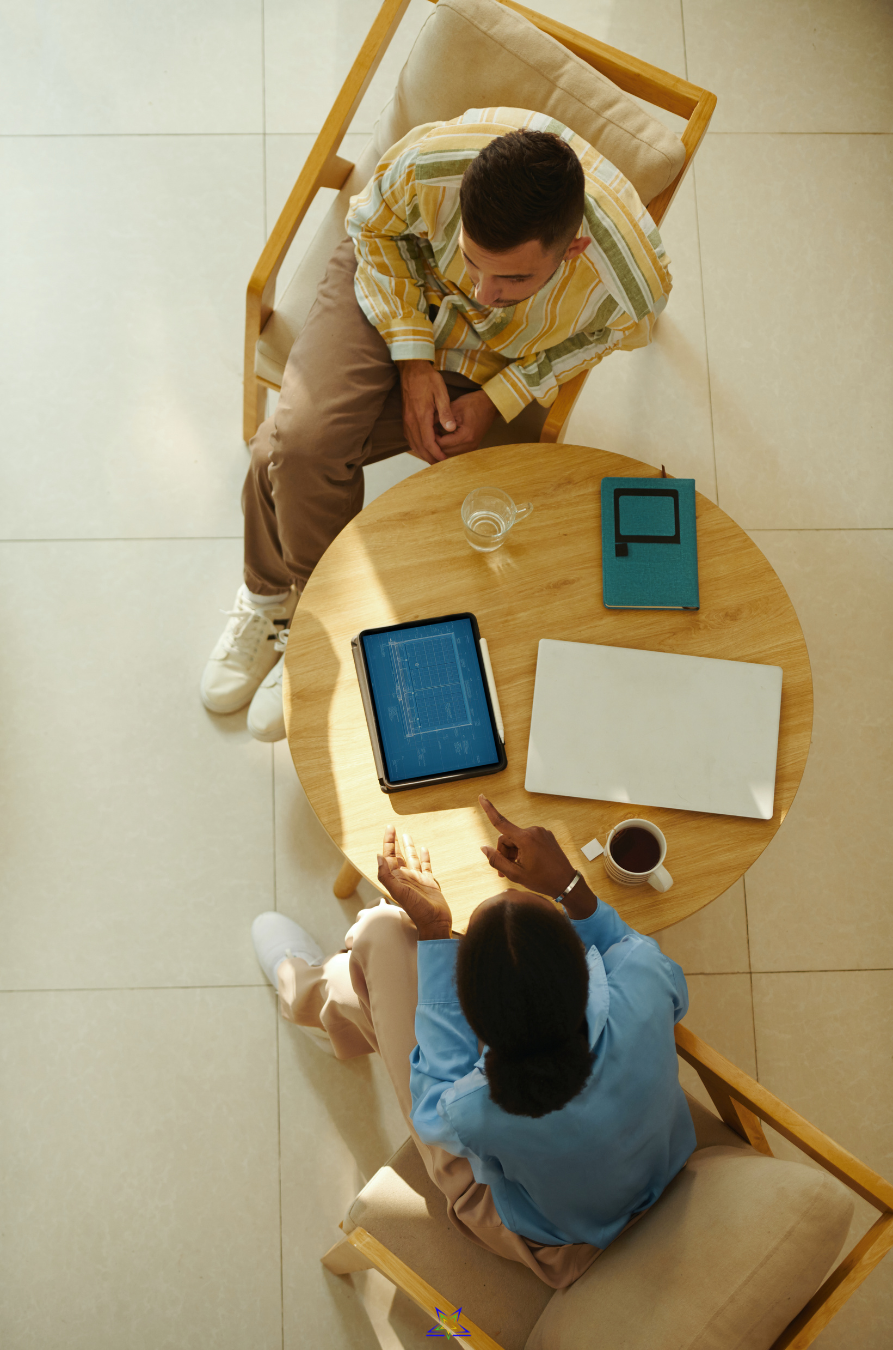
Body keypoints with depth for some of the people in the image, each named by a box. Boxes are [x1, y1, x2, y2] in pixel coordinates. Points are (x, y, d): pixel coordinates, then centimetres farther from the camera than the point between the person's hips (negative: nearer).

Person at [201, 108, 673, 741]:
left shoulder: (634, 287, -36)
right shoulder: (429, 161, -36)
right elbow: (372, 225, -9)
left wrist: (498, 399, -18)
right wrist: (412, 357, -16)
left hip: (504, 364, 0)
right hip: (398, 283, 1)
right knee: (299, 439, -21)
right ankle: (271, 592, 10)